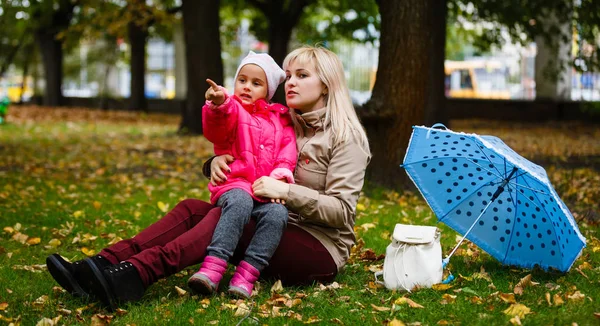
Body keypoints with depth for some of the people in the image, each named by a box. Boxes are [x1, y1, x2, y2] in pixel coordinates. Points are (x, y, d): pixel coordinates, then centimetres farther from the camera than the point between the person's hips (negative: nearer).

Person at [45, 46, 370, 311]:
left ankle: (134, 276, -48)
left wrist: (286, 192, -28)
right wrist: (218, 161, -8)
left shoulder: (345, 136, -6)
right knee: (191, 209, -13)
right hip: (276, 233, 7)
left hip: (321, 250, -7)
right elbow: (239, 165, 17)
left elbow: (342, 211, -15)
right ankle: (98, 267, -30)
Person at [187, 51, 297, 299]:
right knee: (240, 203, -37)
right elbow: (217, 130, -12)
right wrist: (218, 106, -36)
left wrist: (282, 169, -9)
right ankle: (212, 269, -47)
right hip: (235, 185, -3)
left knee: (277, 213, -30)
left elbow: (288, 146, 13)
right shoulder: (232, 110, 11)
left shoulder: (279, 119, 25)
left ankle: (246, 274, -35)